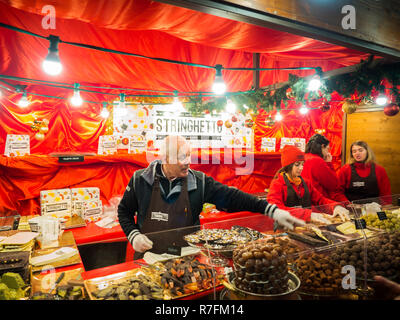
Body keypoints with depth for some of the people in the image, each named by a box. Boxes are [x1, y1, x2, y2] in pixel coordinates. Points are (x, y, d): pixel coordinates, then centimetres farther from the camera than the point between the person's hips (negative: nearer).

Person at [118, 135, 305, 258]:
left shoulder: (198, 181, -8)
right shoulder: (140, 179, -8)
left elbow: (230, 196, -14)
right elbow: (124, 211, 5)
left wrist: (272, 210, -20)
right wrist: (134, 235, -12)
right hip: (148, 257, 0)